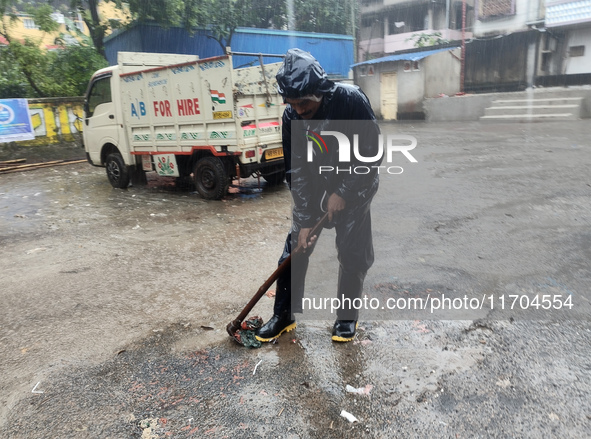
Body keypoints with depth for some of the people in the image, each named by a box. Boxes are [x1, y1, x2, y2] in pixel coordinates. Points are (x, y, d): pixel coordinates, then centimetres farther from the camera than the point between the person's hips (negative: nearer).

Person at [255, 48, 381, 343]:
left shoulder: (351, 100, -26)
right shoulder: (292, 117, -16)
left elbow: (372, 153, -21)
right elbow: (296, 171, -15)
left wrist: (343, 193, -22)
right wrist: (305, 220, -19)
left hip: (356, 183, -2)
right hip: (315, 184, 3)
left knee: (353, 252, -4)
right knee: (296, 244, -1)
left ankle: (347, 315, 18)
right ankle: (284, 314, 15)